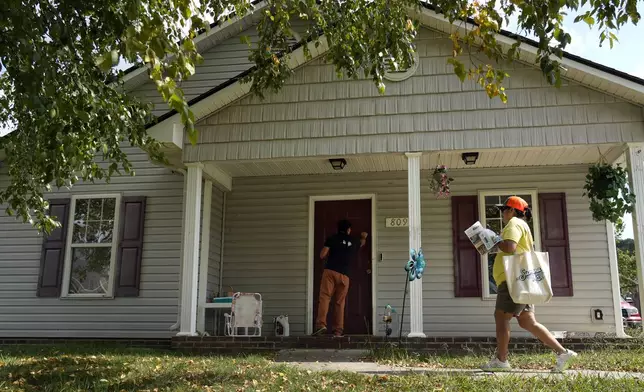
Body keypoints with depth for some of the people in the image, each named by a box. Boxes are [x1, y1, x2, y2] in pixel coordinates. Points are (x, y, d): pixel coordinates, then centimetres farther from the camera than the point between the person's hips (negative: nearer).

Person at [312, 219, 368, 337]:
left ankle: (321, 324, -26)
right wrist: (363, 237, 68)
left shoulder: (332, 238, 9)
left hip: (330, 271, -2)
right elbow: (362, 243, 46)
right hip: (344, 275, 2)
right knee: (340, 302, 8)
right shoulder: (354, 241, 20)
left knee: (324, 297, -9)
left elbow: (322, 255, 3)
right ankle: (338, 330, 6)